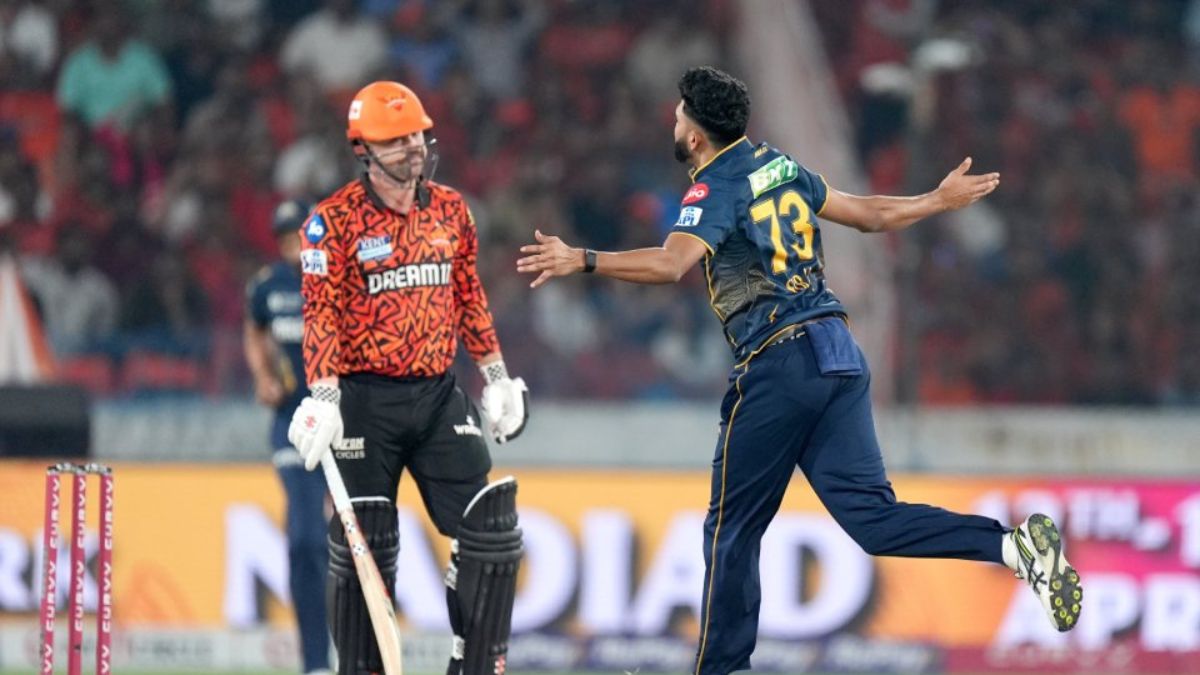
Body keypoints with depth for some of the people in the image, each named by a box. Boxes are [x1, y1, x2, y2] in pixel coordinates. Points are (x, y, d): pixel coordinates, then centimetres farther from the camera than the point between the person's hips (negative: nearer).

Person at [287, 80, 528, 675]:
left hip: (437, 396, 4)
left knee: (489, 526, -5)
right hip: (365, 402, -4)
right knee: (363, 544, -3)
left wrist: (495, 375, 14)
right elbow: (321, 315, -13)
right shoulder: (334, 221, -7)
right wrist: (323, 398, -23)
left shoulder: (450, 210, 9)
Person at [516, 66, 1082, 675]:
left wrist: (583, 261, -29)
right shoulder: (779, 167, 17)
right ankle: (1013, 546, -18)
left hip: (777, 363, -7)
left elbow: (672, 263, -25)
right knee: (869, 512, 0)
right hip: (838, 354, 7)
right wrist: (939, 202, 42)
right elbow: (870, 215, 26)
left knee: (732, 528, 4)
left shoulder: (716, 191, -6)